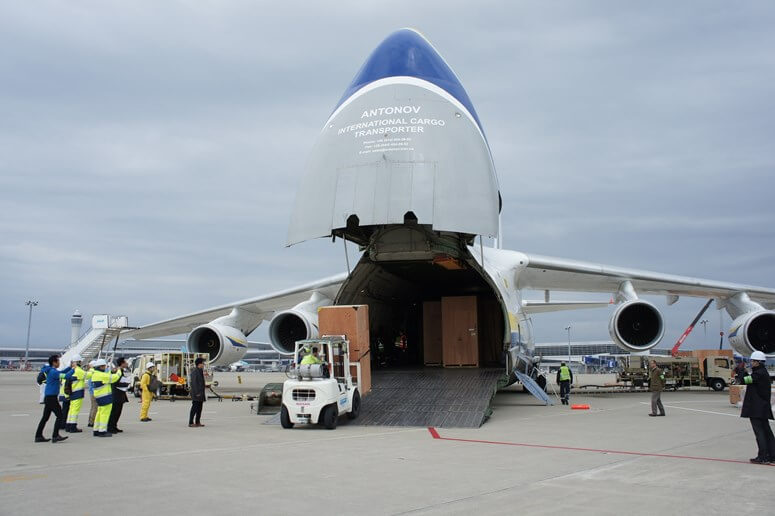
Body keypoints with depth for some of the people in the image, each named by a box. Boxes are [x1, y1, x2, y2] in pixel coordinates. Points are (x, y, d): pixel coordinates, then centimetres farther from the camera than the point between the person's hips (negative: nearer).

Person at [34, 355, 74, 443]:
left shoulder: (51, 371, 14)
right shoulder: (53, 372, -16)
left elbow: (62, 372, 26)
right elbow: (66, 375, -23)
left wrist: (70, 367, 15)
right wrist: (73, 369, -9)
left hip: (49, 397, 10)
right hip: (51, 397, -10)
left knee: (45, 417, 13)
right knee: (59, 416, -8)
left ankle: (38, 436, 17)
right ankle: (55, 436, -10)